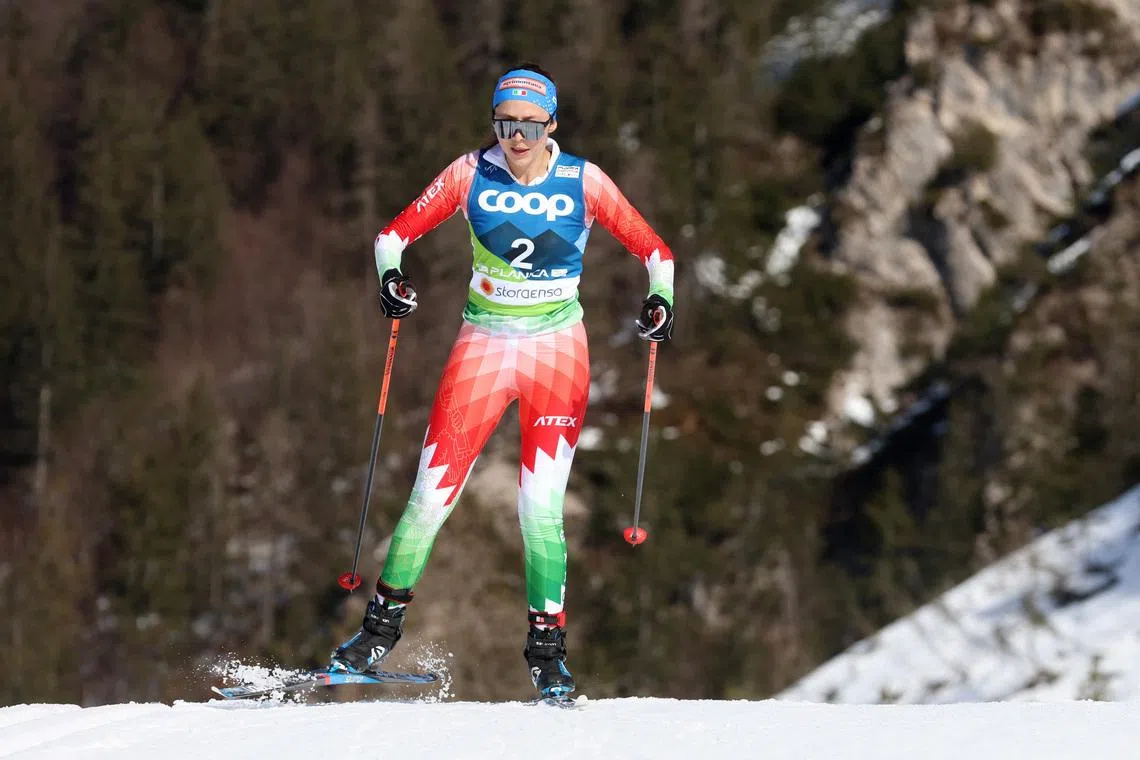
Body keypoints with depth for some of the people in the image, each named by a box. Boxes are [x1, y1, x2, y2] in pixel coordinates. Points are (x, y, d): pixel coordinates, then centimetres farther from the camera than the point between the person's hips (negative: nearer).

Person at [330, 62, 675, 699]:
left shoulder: (582, 181, -5)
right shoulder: (473, 174, -3)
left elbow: (654, 249, 1)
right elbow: (398, 232, 0)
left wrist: (661, 299, -17)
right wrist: (392, 275, -20)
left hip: (557, 348, -1)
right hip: (484, 343, 1)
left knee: (542, 505, -10)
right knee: (433, 495, -4)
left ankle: (547, 647, 2)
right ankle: (383, 625, 13)